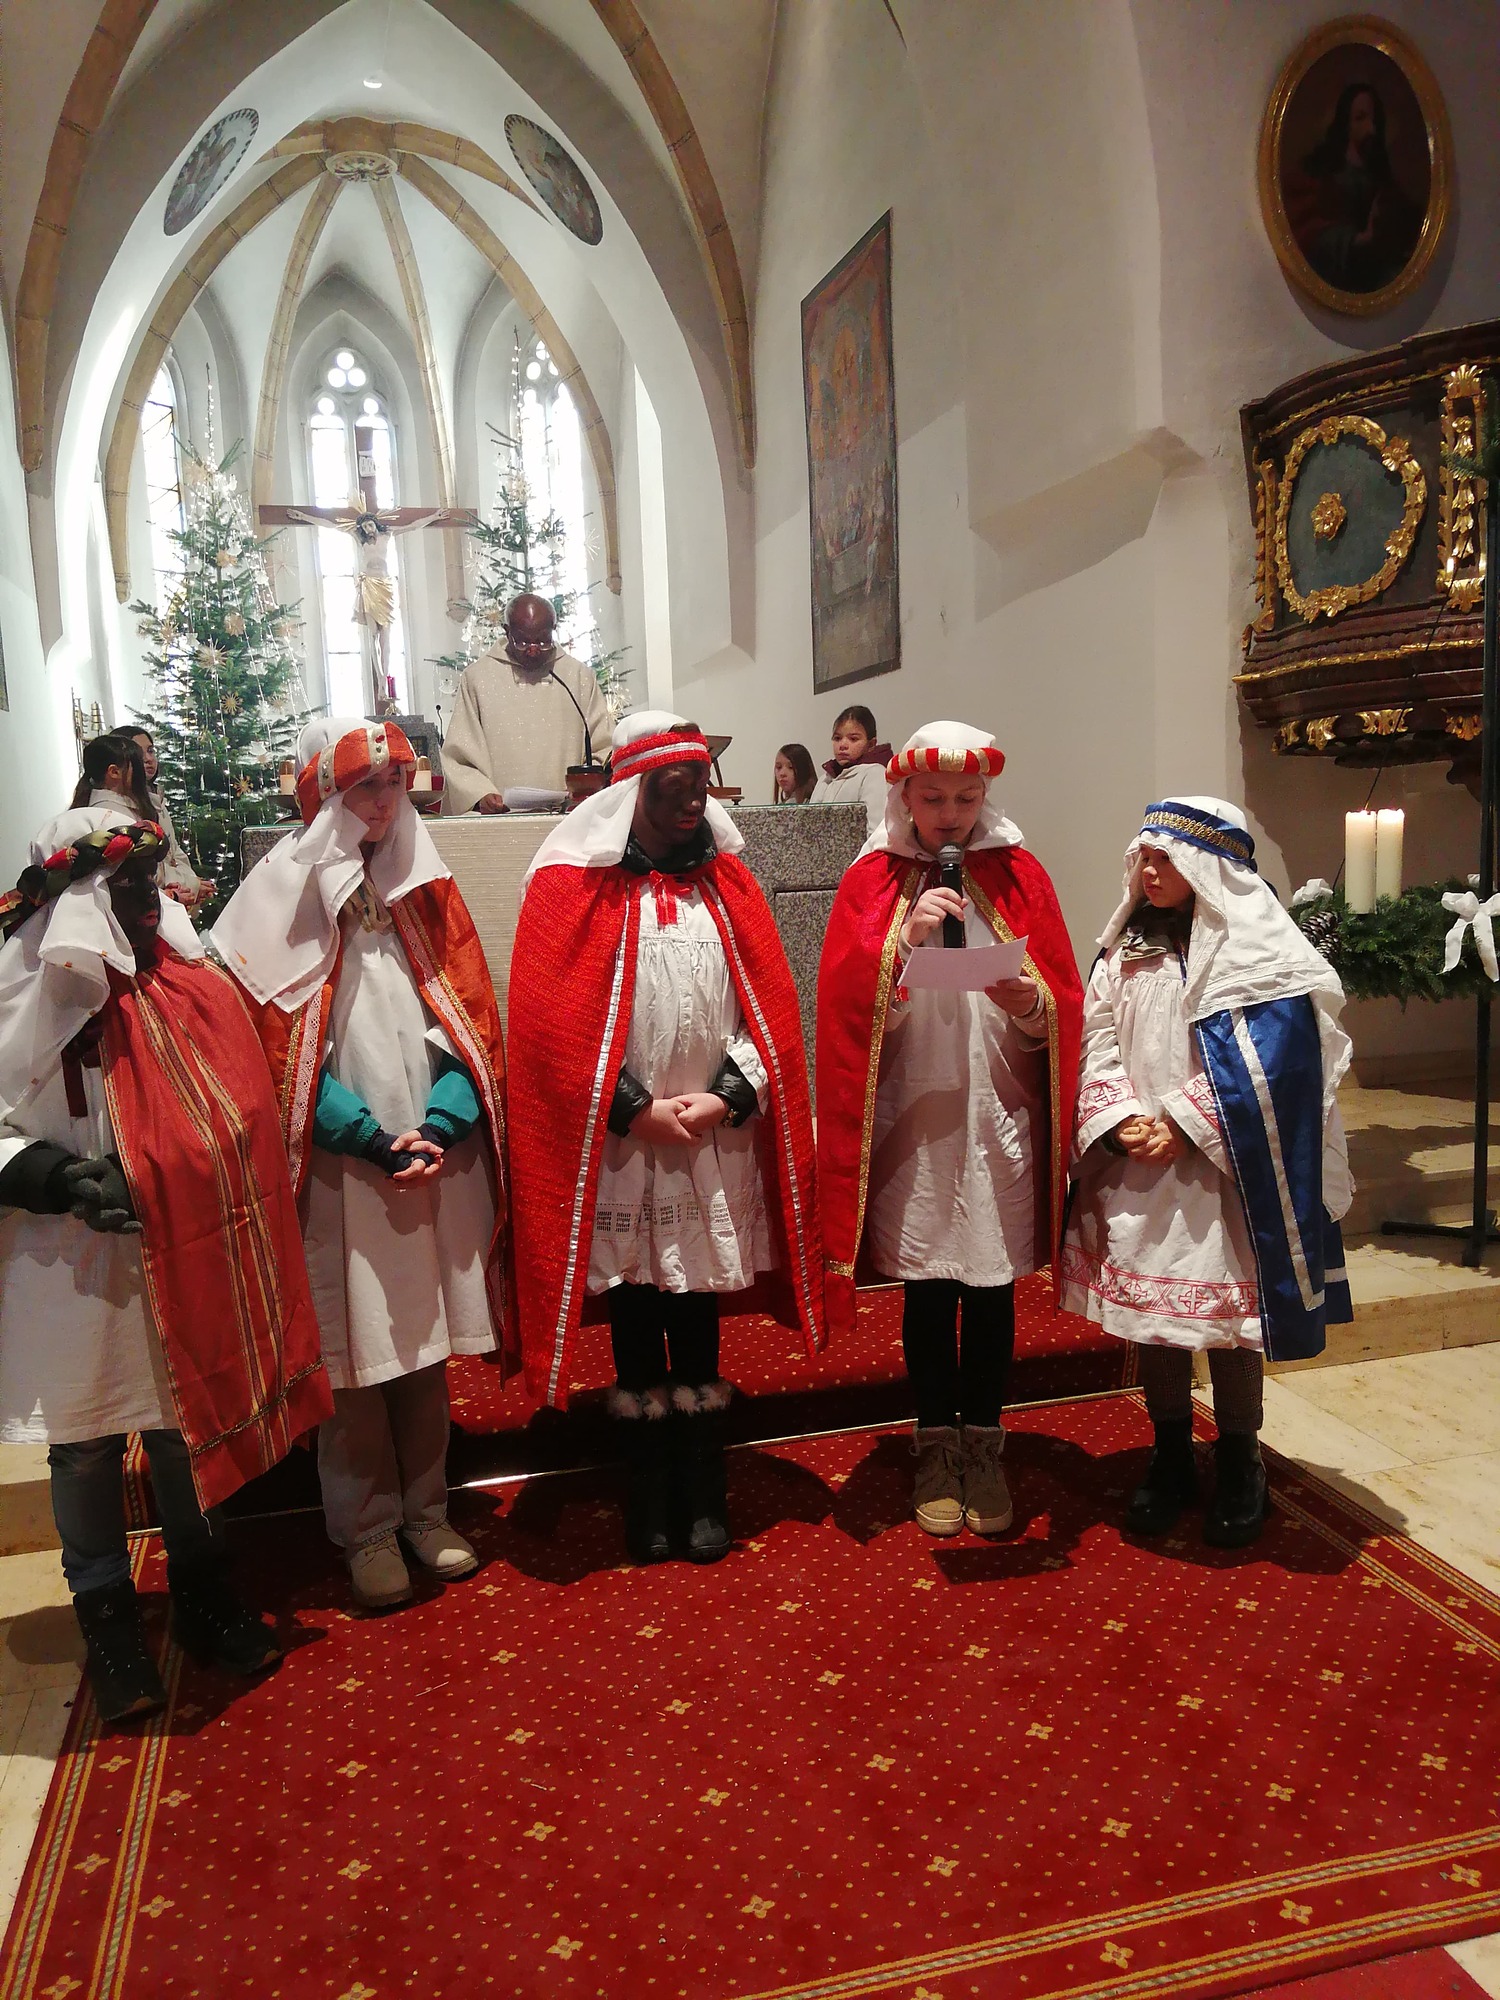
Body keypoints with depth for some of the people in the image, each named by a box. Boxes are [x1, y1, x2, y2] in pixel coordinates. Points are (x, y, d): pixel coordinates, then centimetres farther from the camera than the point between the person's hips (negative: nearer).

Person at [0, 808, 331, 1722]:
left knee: (188, 1425, 16)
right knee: (86, 1447, 11)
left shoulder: (195, 986, 2)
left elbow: (241, 1120, 9)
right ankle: (109, 1623, 30)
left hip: (182, 1259, 3)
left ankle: (204, 1594, 36)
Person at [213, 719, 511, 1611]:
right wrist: (374, 1139, -15)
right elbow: (281, 1050, -6)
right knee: (356, 1351, 4)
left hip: (438, 1166, 4)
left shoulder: (427, 893, 9)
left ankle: (427, 1510, 28)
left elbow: (471, 1026, 5)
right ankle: (368, 1529, 22)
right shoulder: (285, 898, -2)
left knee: (428, 1342, 13)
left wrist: (437, 1125, -11)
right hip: (342, 1176, -3)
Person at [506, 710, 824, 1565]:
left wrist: (726, 1096, -8)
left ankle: (705, 1494, 23)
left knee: (699, 1317, 9)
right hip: (619, 1145, -2)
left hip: (717, 1144, 2)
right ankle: (650, 1497, 23)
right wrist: (637, 1109, -13)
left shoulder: (727, 882, 9)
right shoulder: (572, 885, -2)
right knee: (635, 1324, 8)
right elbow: (555, 1021, -8)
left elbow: (771, 1006, 5)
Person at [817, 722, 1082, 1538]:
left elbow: (1065, 1010, 1)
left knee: (992, 1289, 8)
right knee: (925, 1290, 8)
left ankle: (983, 1448, 26)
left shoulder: (1018, 876, 4)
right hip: (911, 1127, 0)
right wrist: (905, 939, -19)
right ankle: (937, 1449, 25)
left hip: (999, 1125, 1)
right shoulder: (871, 881, 2)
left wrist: (1028, 1002, -20)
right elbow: (849, 1012, -7)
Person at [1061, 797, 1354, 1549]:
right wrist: (1127, 1120, -12)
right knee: (1151, 1315, 10)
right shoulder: (1124, 953, 9)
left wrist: (1182, 1127, -16)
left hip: (1222, 1172, -4)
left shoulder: (1257, 954, -5)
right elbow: (1098, 1048, 5)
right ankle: (1170, 1461, 27)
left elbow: (1262, 1067, -12)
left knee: (1225, 1317, 4)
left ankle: (1239, 1469, 24)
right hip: (1136, 1172, 4)